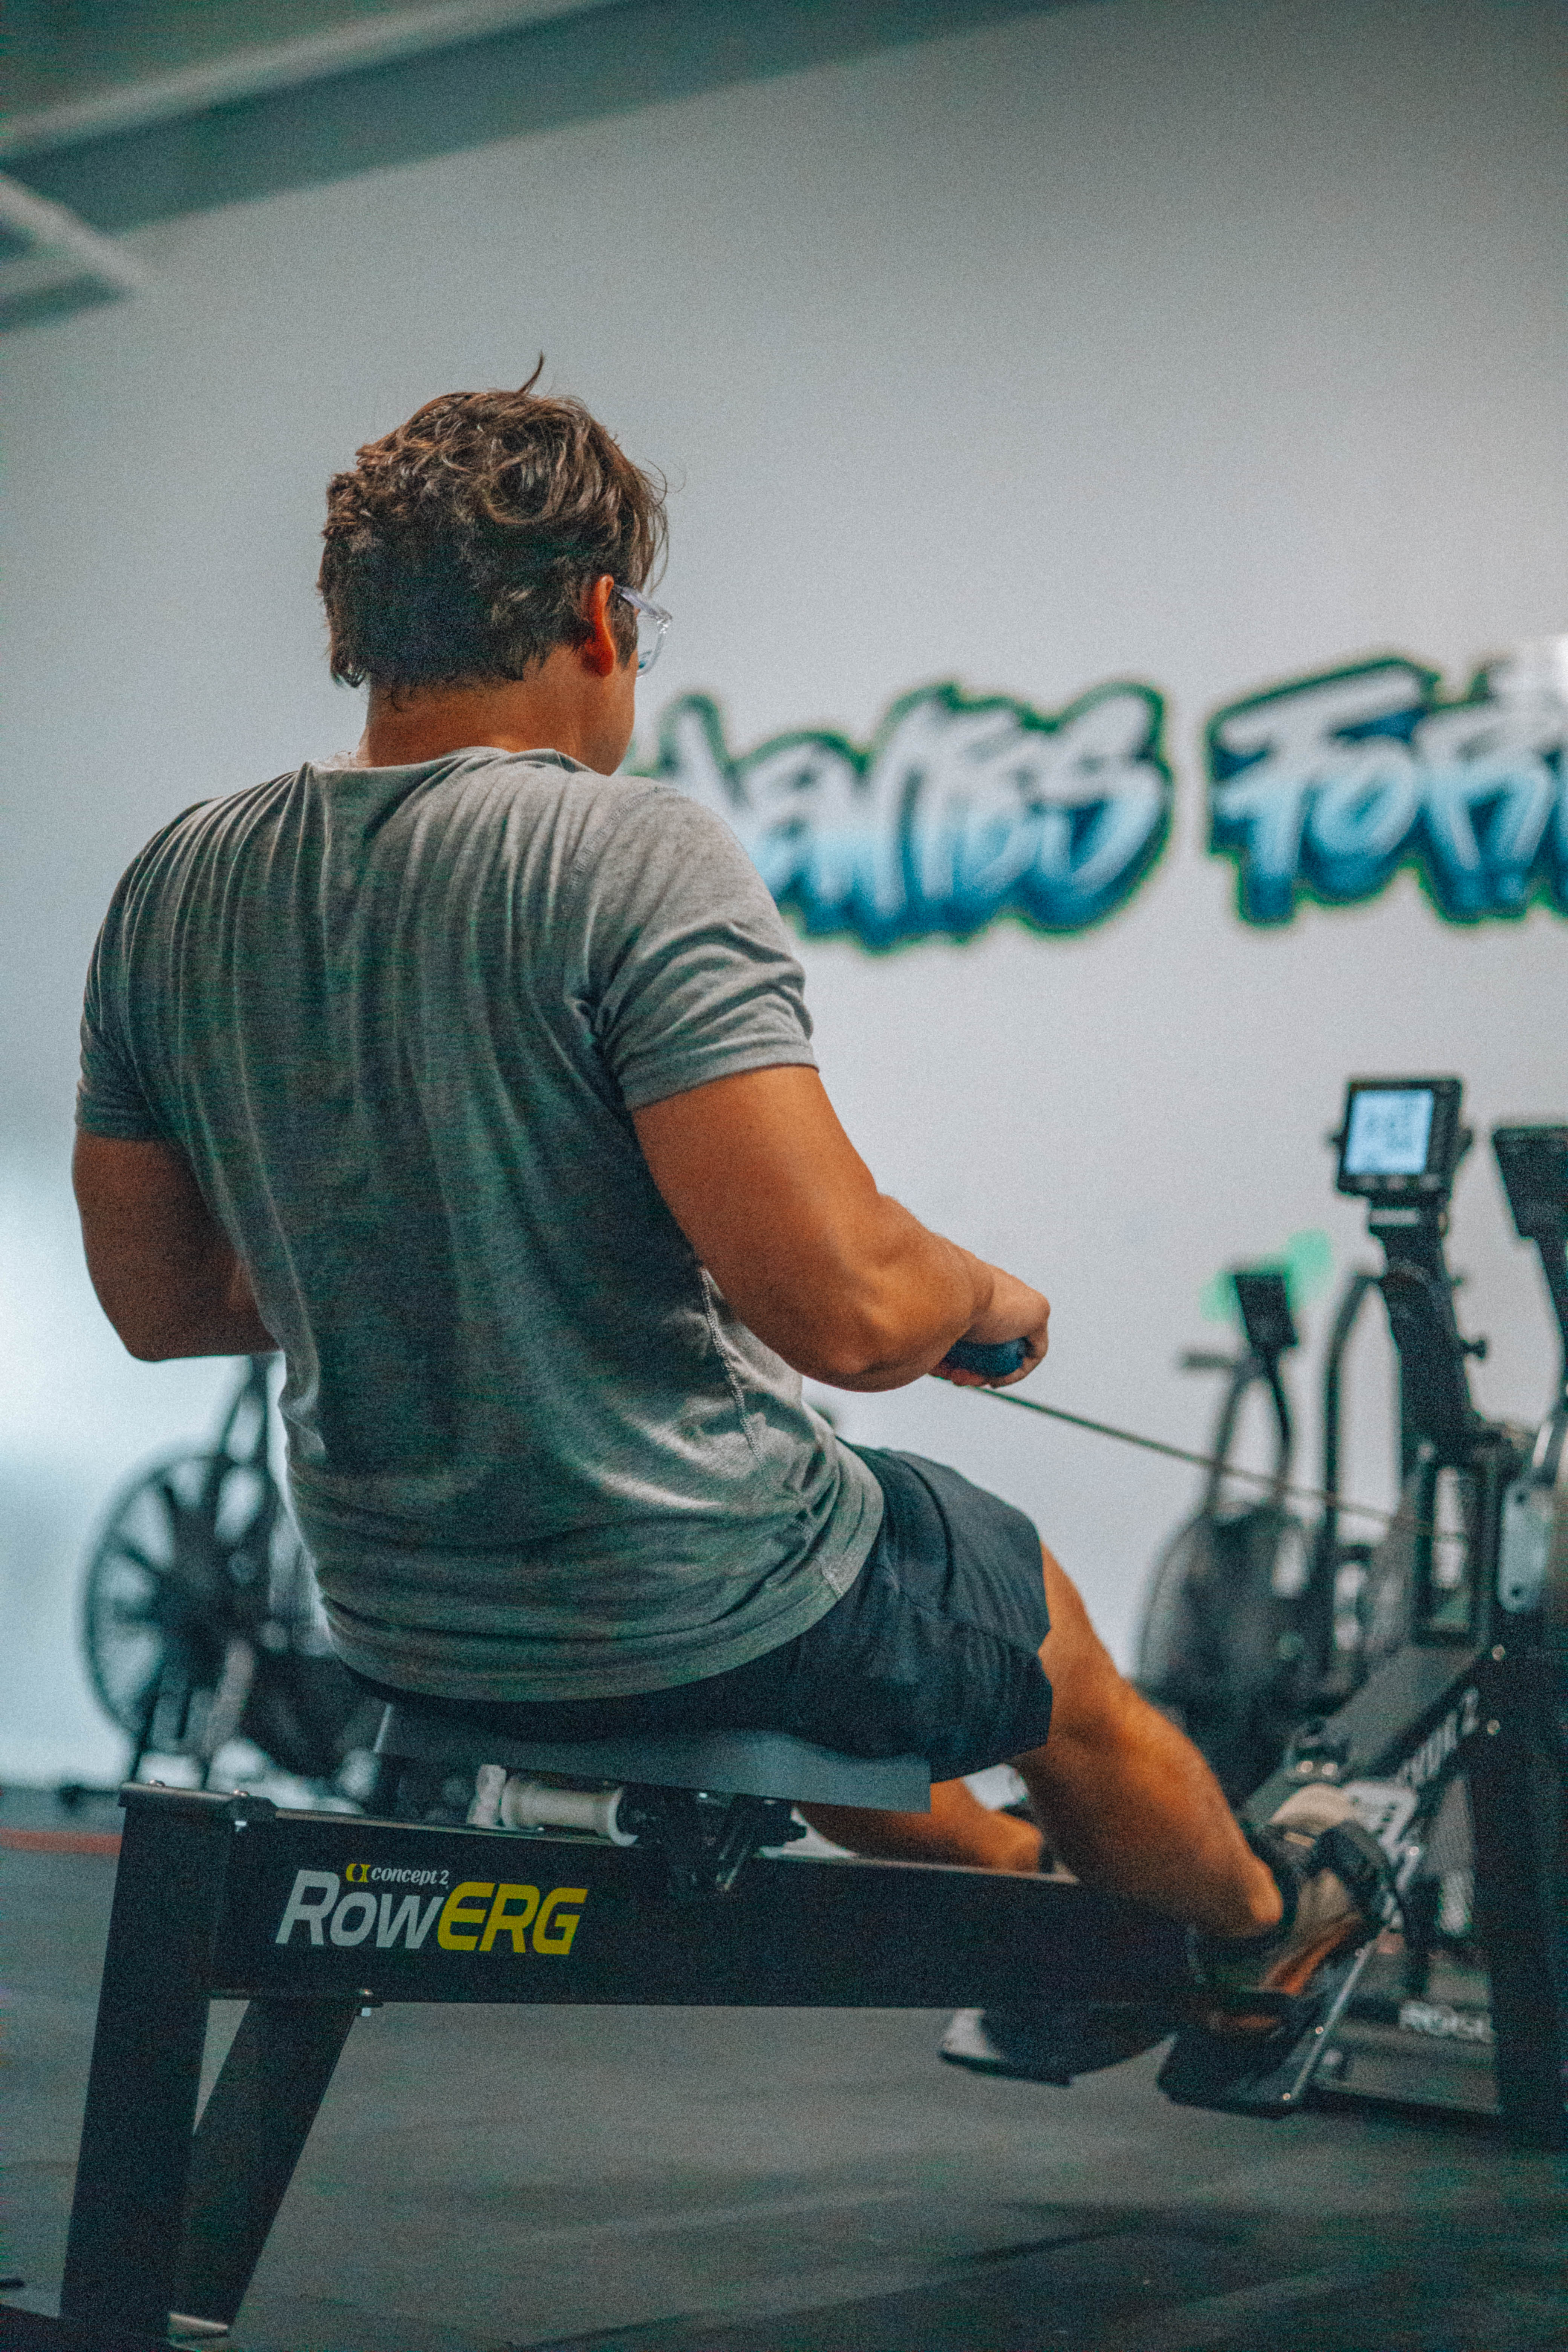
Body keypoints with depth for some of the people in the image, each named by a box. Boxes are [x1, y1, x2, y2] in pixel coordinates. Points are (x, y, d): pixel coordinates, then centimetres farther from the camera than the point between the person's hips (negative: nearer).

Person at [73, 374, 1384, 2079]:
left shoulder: (168, 890, -2)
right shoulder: (628, 851, -22)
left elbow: (157, 1303, 8)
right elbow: (844, 1308, -29)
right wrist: (987, 1300, -6)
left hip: (395, 1628, 6)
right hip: (688, 1618, -6)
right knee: (1059, 1661, 27)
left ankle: (1013, 1882, 57)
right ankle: (1263, 1934, 53)